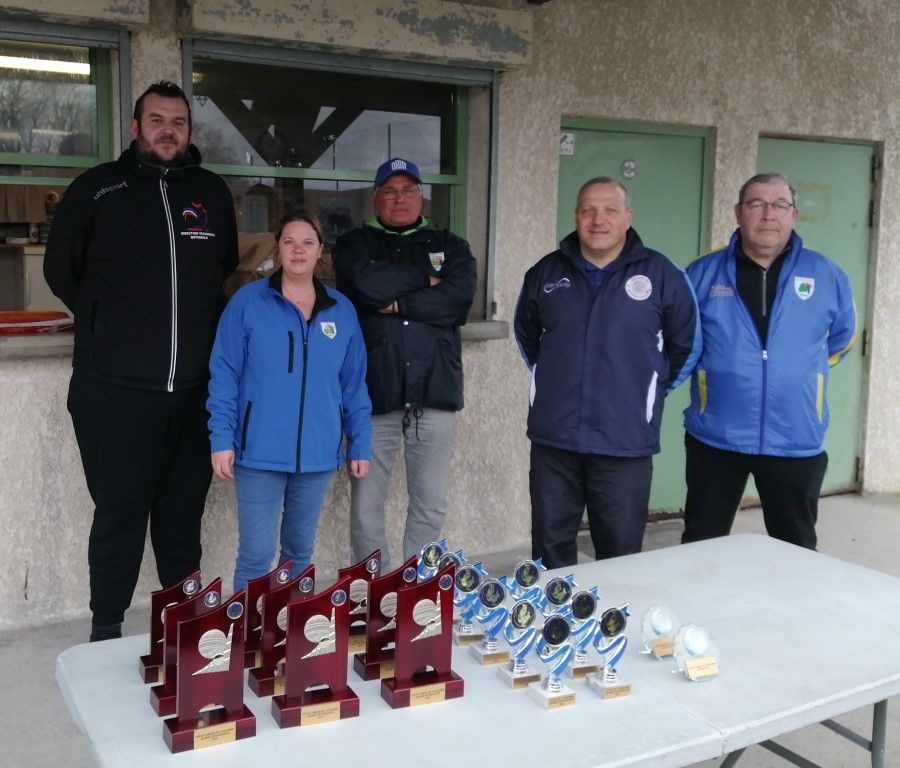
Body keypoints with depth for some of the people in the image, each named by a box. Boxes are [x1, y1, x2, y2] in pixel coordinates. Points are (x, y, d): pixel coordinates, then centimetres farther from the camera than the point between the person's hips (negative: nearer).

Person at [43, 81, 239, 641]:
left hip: (195, 390, 3)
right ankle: (106, 632, 16)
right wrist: (106, 323, 11)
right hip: (116, 391, -3)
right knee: (119, 515, 2)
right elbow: (61, 270, 10)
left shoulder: (212, 192, 11)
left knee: (183, 516, 11)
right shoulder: (97, 189, 2)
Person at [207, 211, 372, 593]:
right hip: (260, 451, -3)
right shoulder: (247, 302, -3)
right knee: (256, 554, -2)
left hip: (318, 453, 4)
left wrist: (360, 444, 6)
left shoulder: (342, 310, 7)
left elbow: (354, 385, 10)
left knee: (300, 550, 16)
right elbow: (224, 376, -4)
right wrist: (222, 439, -10)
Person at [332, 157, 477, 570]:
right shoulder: (354, 244, 9)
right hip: (375, 394, -1)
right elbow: (369, 284, -13)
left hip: (434, 394, 2)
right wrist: (426, 277, -3)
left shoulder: (449, 246, 13)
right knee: (366, 504, 3)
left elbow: (459, 295, -7)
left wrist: (399, 304, -11)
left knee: (431, 504, 8)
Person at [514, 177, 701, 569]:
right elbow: (527, 335, 23)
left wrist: (651, 388, 8)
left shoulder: (661, 274, -3)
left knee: (621, 556, 8)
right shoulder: (546, 272, 6)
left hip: (626, 444, -2)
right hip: (552, 439, 3)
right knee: (550, 550, 12)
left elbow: (687, 344, 8)